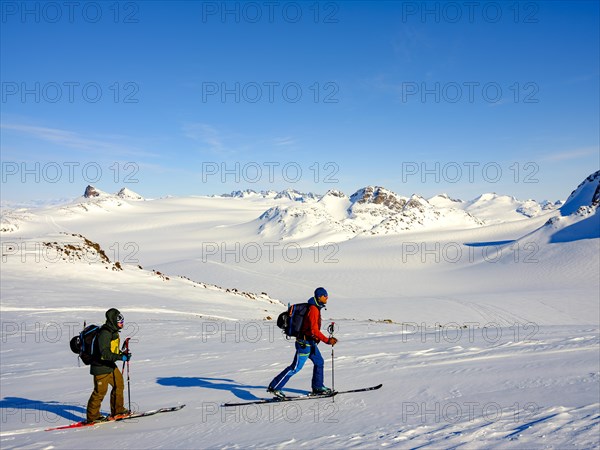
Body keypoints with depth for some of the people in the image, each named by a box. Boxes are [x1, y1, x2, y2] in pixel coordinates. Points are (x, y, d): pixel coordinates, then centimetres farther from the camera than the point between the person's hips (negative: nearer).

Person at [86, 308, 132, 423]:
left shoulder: (113, 331, 7)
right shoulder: (105, 333, -25)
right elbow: (105, 353, -32)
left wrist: (123, 353, 8)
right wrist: (121, 357, -34)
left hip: (110, 365, 10)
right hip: (100, 367, -10)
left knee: (119, 385, 16)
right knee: (100, 391, 0)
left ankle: (117, 410, 30)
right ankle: (92, 416, 14)